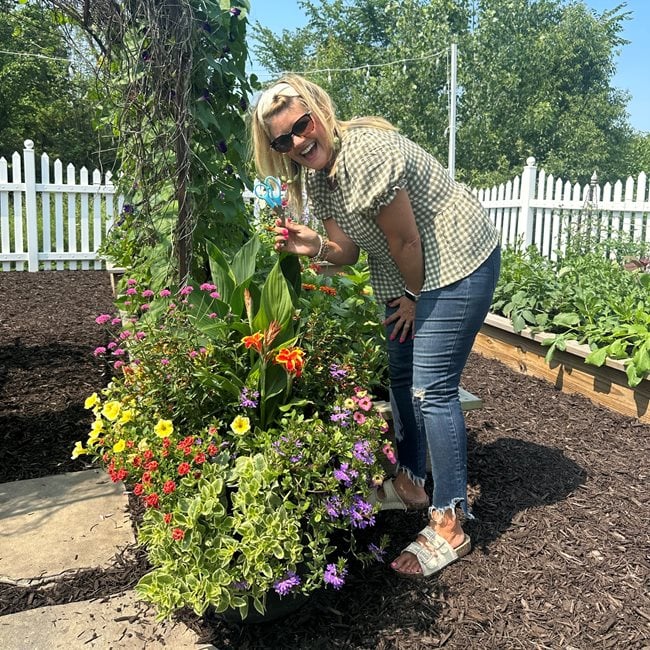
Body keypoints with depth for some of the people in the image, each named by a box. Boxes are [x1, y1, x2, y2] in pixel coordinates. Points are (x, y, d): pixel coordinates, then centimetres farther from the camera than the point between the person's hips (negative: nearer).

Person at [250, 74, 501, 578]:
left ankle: (450, 526, 1)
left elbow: (405, 241, -21)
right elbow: (350, 250, -1)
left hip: (458, 264, -10)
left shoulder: (365, 152, -27)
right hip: (407, 276, 10)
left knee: (432, 389, -11)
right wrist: (315, 247, -22)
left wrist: (415, 298, -7)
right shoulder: (314, 176, 1)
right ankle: (410, 483, 33)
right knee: (401, 376, 15)